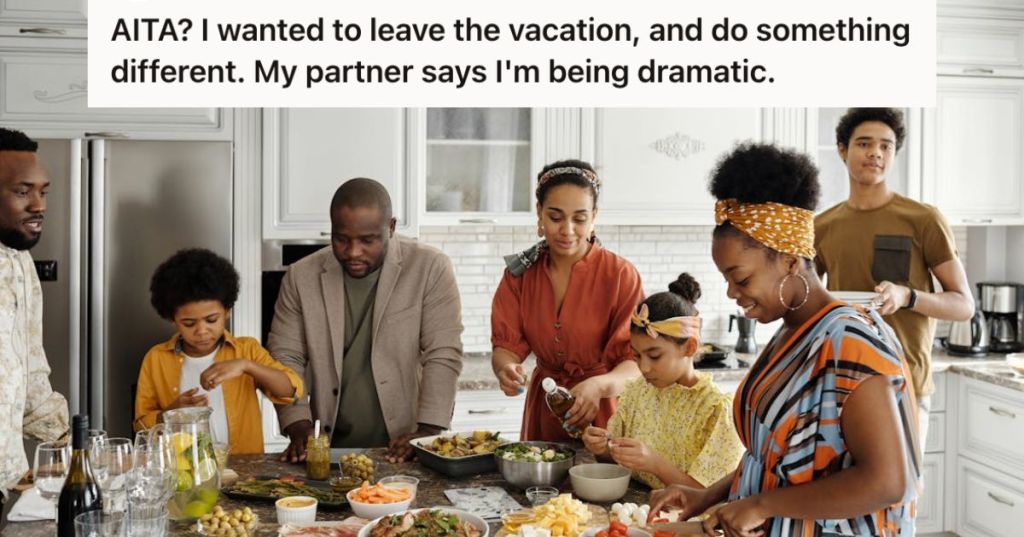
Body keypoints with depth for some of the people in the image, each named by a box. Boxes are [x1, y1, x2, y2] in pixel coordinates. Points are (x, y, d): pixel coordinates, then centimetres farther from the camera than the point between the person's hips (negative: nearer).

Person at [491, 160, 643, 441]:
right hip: (543, 412, 3)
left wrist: (599, 386, -38)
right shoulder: (520, 273, -1)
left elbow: (637, 362, -18)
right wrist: (505, 368, -29)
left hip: (602, 417, -3)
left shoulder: (621, 275, -13)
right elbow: (506, 345, -5)